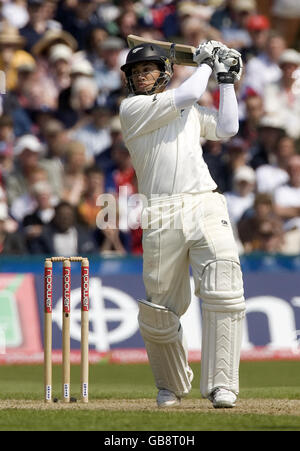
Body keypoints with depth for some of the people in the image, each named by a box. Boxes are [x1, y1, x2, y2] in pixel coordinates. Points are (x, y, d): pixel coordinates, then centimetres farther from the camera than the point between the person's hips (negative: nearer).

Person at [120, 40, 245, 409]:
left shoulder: (190, 111, 22)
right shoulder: (132, 108, 4)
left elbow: (227, 128, 12)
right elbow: (186, 95, -5)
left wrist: (226, 80, 15)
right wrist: (204, 63, 10)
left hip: (206, 209, 3)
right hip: (162, 218, -2)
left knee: (223, 292, -18)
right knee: (159, 310, 1)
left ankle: (221, 385, -17)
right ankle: (172, 385, 25)